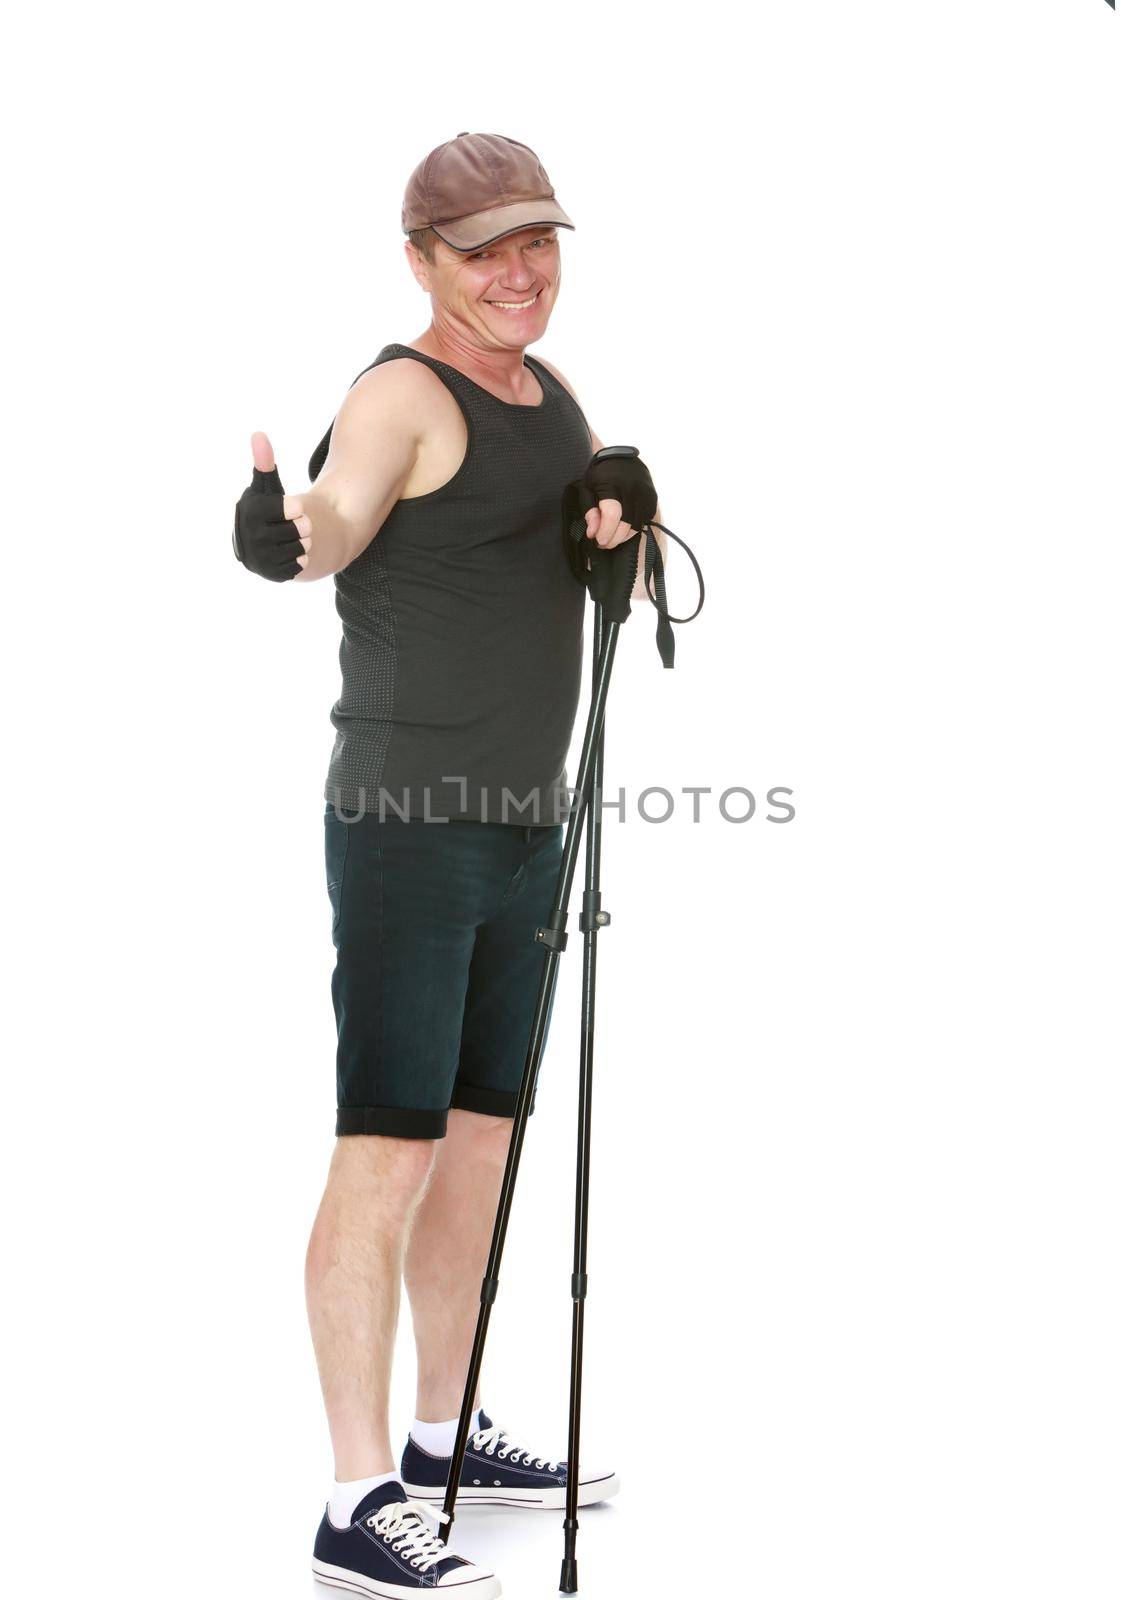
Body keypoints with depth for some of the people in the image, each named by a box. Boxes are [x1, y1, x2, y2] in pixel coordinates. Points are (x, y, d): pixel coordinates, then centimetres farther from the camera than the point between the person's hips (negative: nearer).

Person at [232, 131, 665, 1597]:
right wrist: (286, 523, -55)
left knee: (479, 1143, 15)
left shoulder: (554, 397, 14)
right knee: (388, 1150, -10)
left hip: (526, 827, 9)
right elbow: (326, 536, -30)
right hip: (409, 825, -9)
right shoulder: (406, 394, -12)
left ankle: (447, 1441, 28)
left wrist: (623, 527, -2)